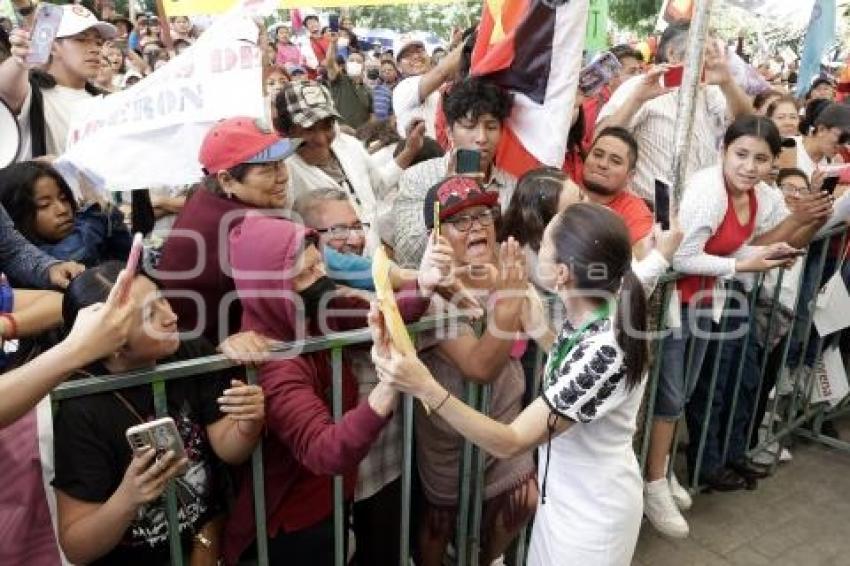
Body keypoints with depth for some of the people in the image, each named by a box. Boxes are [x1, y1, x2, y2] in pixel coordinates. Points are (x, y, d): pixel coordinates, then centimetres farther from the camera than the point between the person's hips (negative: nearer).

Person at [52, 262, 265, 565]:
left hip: (208, 535, 4)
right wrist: (128, 498, -33)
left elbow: (229, 450, -9)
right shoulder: (82, 412, -20)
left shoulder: (191, 356, -10)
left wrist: (249, 425, -29)